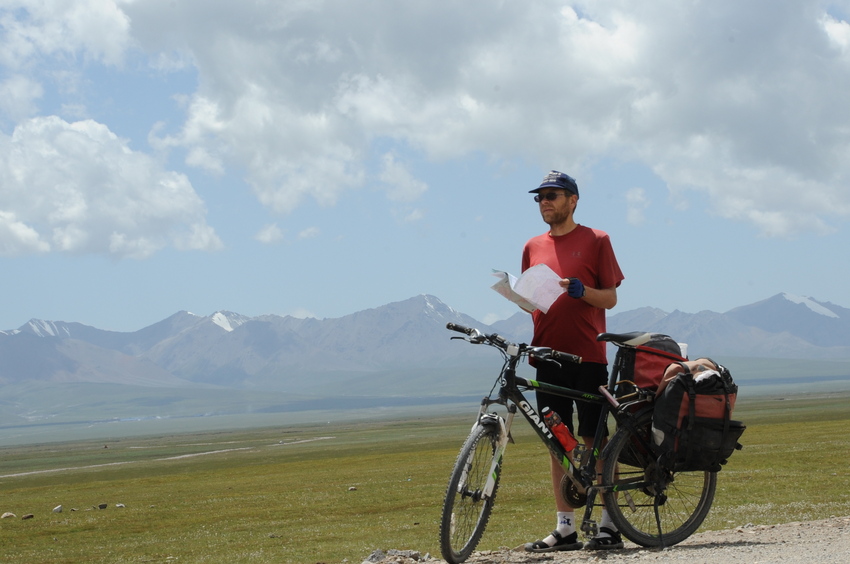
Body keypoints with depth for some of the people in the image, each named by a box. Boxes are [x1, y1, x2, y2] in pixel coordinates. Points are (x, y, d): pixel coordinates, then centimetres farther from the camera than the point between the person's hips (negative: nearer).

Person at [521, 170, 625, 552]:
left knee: (595, 440, -3)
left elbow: (610, 298, -1)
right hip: (548, 353, 5)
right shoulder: (533, 247, 15)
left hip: (586, 354, -5)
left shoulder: (595, 240, 1)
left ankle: (610, 525, 2)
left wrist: (578, 289, -18)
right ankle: (565, 528, 10)